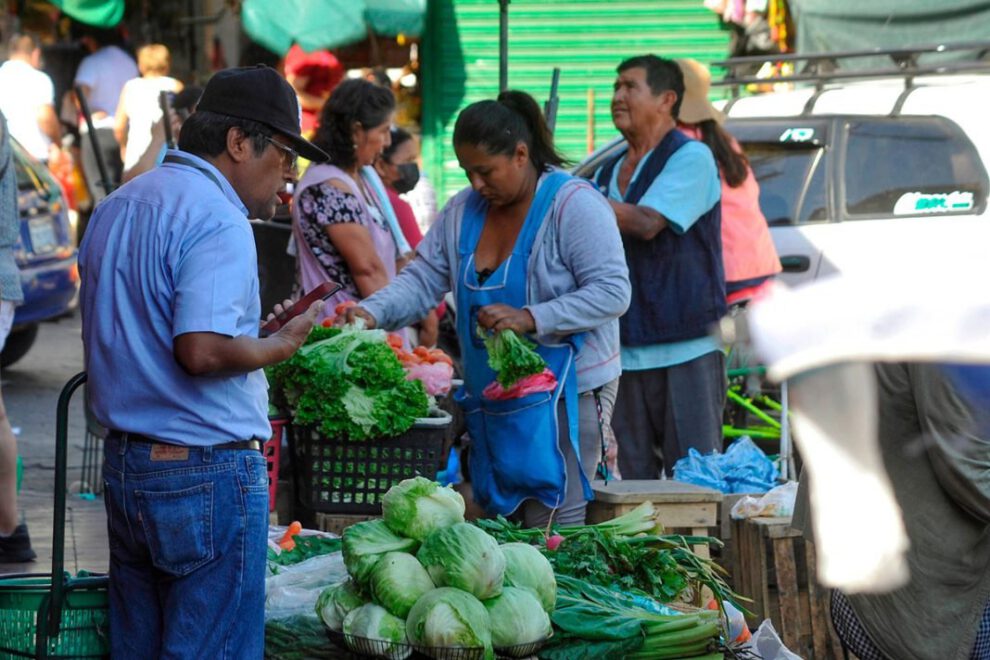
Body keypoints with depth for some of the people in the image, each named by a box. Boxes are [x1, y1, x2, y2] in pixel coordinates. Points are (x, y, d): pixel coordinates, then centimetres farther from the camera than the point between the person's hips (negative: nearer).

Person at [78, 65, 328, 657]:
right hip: (209, 470, -9)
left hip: (124, 467, 9)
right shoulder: (217, 220, -16)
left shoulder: (117, 208, 14)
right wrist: (279, 346, -8)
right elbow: (202, 350, -26)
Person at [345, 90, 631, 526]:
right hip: (491, 400, 7)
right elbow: (422, 281, 10)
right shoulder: (462, 211, 10)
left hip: (563, 395, -7)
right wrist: (372, 314, -9)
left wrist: (531, 319, -24)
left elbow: (612, 292, -16)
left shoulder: (573, 204, -11)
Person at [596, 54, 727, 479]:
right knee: (632, 480, 5)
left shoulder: (691, 157, -4)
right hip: (628, 350, 7)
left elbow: (646, 222, -17)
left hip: (687, 347, -7)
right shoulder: (609, 172, 18)